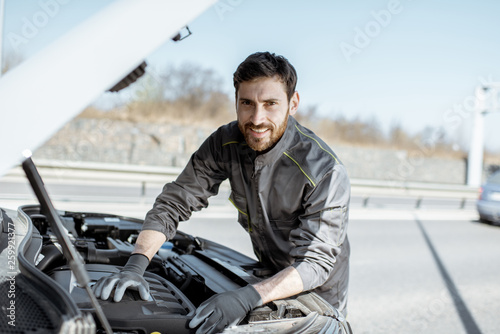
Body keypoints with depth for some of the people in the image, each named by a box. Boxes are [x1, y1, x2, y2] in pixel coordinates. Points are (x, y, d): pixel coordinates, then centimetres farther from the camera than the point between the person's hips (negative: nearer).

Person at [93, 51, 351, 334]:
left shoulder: (327, 172, -32)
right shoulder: (226, 143, -17)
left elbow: (315, 261, -33)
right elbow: (174, 202, -17)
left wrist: (249, 298, -49)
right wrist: (135, 266, -32)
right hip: (271, 277, 4)